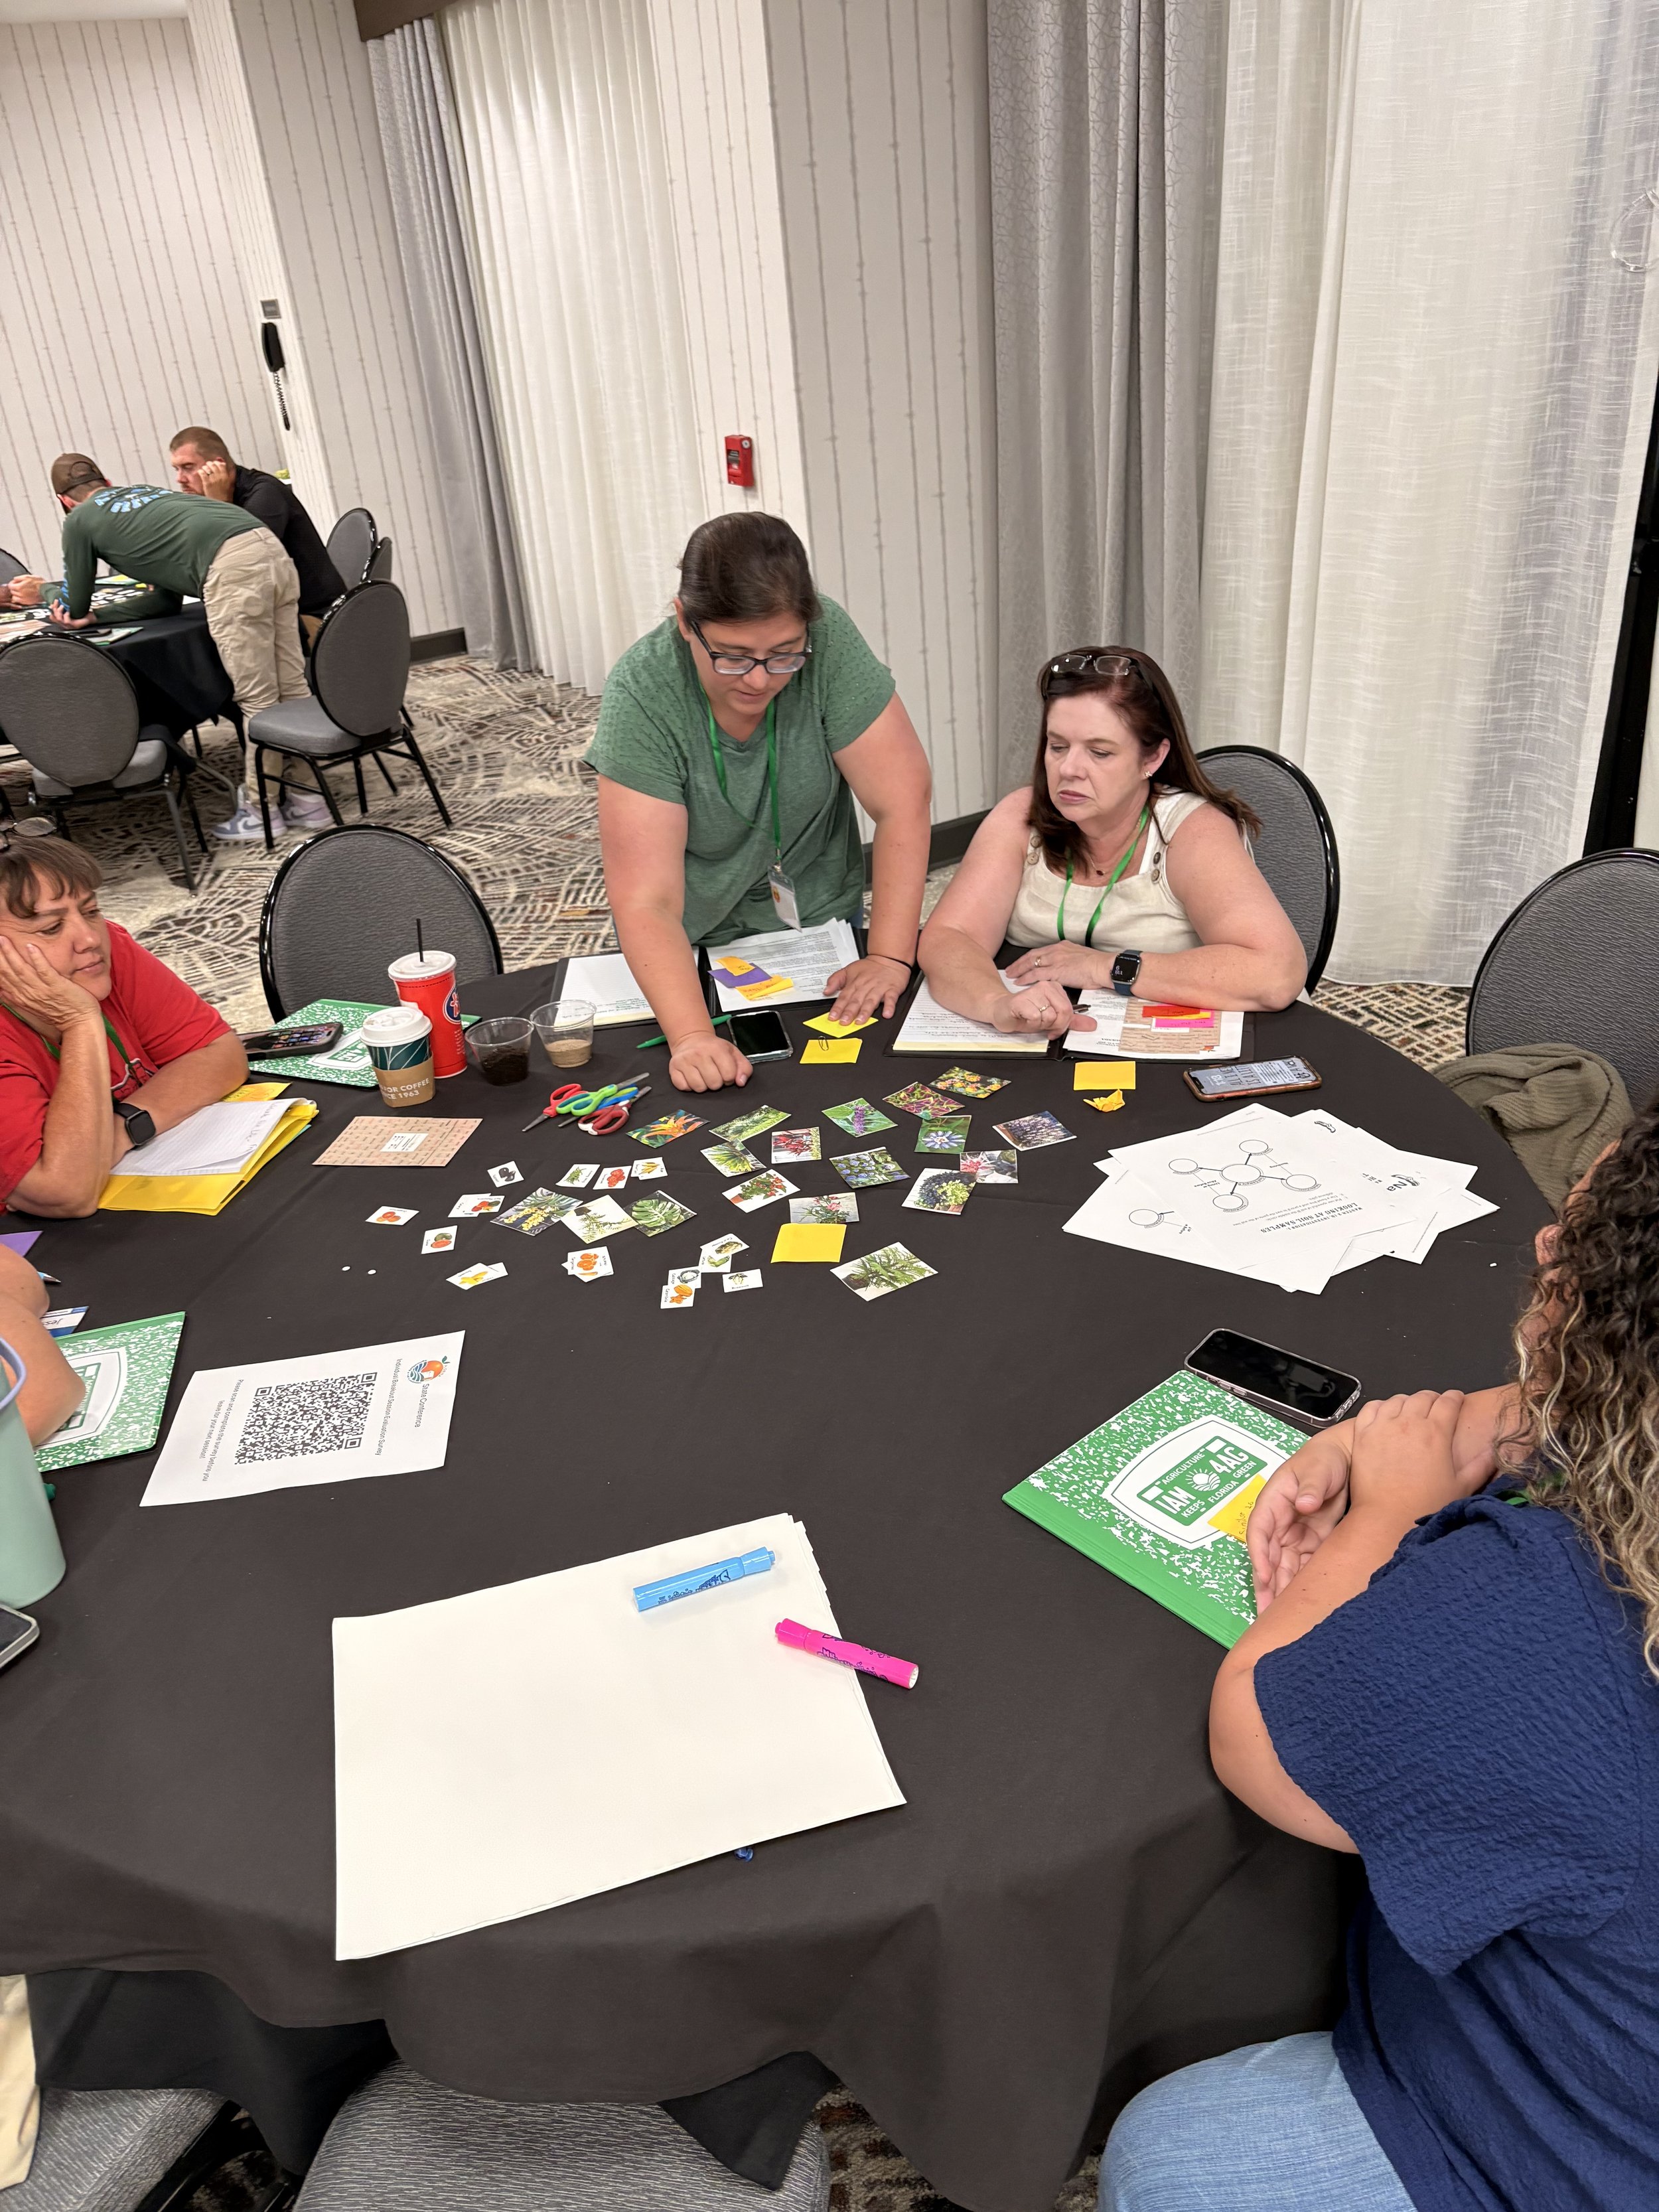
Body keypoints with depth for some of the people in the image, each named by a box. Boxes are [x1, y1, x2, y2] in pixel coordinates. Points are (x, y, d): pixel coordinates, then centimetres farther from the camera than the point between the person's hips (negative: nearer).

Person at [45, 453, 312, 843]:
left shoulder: (79, 520, 17)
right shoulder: (145, 490, 36)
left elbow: (75, 608, 27)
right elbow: (168, 599, 38)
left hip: (231, 567, -7)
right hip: (271, 549, 7)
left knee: (257, 699, -2)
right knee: (293, 686, 8)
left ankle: (263, 809, 5)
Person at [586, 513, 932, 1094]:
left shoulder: (827, 641, -23)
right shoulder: (642, 692, -27)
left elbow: (902, 800, -20)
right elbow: (647, 903, -32)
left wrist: (889, 956, -26)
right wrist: (692, 1038, -44)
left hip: (820, 918, 1)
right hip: (691, 946, 0)